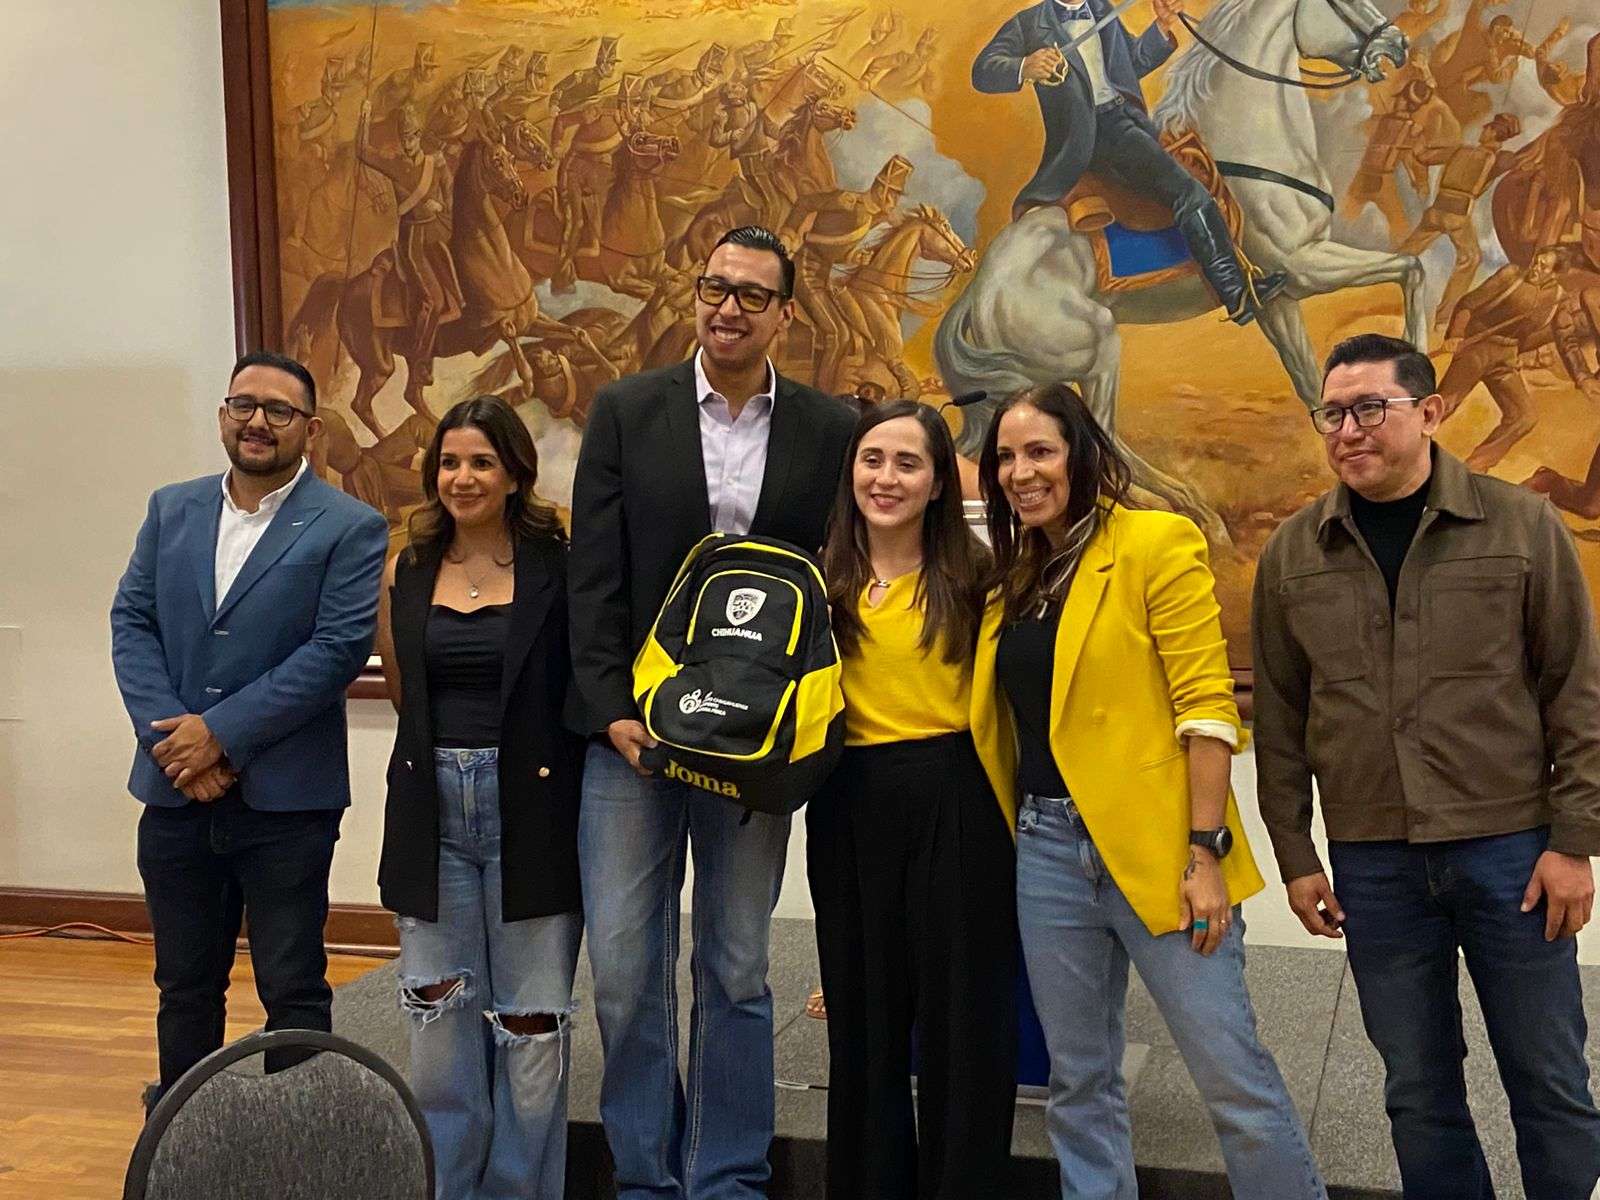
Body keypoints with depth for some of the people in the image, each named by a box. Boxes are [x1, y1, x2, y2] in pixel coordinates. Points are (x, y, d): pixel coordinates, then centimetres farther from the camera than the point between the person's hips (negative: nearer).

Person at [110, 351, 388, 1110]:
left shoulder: (350, 528, -6)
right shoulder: (171, 510, 10)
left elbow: (339, 647, -14)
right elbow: (131, 621, 5)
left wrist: (222, 731, -16)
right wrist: (170, 737, -10)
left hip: (285, 797, -4)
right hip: (175, 791, 5)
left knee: (293, 988, 6)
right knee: (184, 984, 17)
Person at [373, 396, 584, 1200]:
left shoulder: (556, 567, -5)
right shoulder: (407, 573, 8)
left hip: (529, 808, -4)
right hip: (433, 808, 4)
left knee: (530, 1022, 5)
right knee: (439, 1013, 10)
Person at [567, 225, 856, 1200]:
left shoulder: (831, 430, 3)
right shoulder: (626, 410, 2)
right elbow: (595, 573, -1)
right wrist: (612, 709, -9)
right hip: (632, 727, 0)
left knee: (737, 972, 11)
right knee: (625, 968, 4)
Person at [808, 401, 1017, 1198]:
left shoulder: (972, 575, -2)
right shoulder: (823, 582, 6)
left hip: (955, 804, -2)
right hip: (850, 810, 3)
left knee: (960, 1012, 7)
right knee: (864, 1013, 13)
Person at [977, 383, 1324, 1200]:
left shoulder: (1156, 542, -6)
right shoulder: (1015, 574, 12)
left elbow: (1205, 703, -11)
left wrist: (1206, 850, -16)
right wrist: (1004, 837, 7)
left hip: (1155, 847, -6)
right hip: (1045, 849, 6)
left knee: (1233, 1076, -1)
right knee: (1079, 1080, 13)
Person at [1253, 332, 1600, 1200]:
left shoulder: (1520, 525, -2)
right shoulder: (1292, 553, 3)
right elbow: (1280, 720, 7)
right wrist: (1295, 856, 6)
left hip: (1511, 849, -1)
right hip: (1373, 865, 2)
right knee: (1419, 1094, 12)